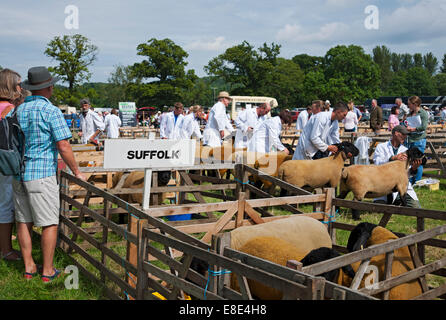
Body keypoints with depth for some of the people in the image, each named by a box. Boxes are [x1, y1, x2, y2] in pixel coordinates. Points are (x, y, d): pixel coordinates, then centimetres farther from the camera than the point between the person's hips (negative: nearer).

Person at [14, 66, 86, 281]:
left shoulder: (19, 110, 10)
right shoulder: (51, 111, -11)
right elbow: (63, 146, -15)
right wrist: (76, 172, -5)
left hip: (18, 174, 7)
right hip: (42, 175, -7)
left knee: (23, 221, 12)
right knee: (49, 223, 2)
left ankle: (28, 267, 20)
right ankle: (47, 271, 8)